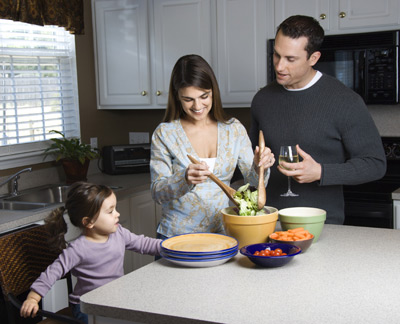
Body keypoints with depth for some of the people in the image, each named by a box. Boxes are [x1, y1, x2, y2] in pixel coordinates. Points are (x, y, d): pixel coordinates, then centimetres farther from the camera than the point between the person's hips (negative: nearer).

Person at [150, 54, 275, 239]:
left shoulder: (234, 129, 7)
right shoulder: (164, 134, -2)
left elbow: (254, 183, 8)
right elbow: (158, 193, -5)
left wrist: (259, 167, -13)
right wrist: (185, 179, -23)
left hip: (222, 232, 2)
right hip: (177, 235, -2)